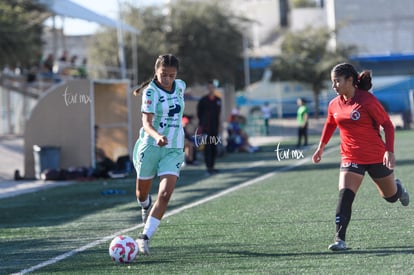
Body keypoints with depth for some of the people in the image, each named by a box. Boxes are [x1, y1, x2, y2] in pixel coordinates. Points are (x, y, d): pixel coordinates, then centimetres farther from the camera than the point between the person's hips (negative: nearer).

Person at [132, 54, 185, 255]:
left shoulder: (180, 86, 2)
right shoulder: (151, 91, -15)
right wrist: (158, 136, -45)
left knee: (165, 194, -15)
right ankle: (146, 206, 53)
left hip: (174, 149, 3)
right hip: (150, 146, -3)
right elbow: (146, 122, -27)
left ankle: (145, 237, -13)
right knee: (142, 191, 15)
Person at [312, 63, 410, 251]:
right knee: (344, 196, -18)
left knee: (390, 196, 17)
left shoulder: (367, 100, -17)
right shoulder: (334, 105, 0)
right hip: (350, 157, 3)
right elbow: (330, 125, 21)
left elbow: (387, 125, -13)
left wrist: (389, 151, -21)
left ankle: (398, 188, 54)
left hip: (377, 157, -3)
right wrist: (321, 147, 25)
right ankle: (340, 239, -21)